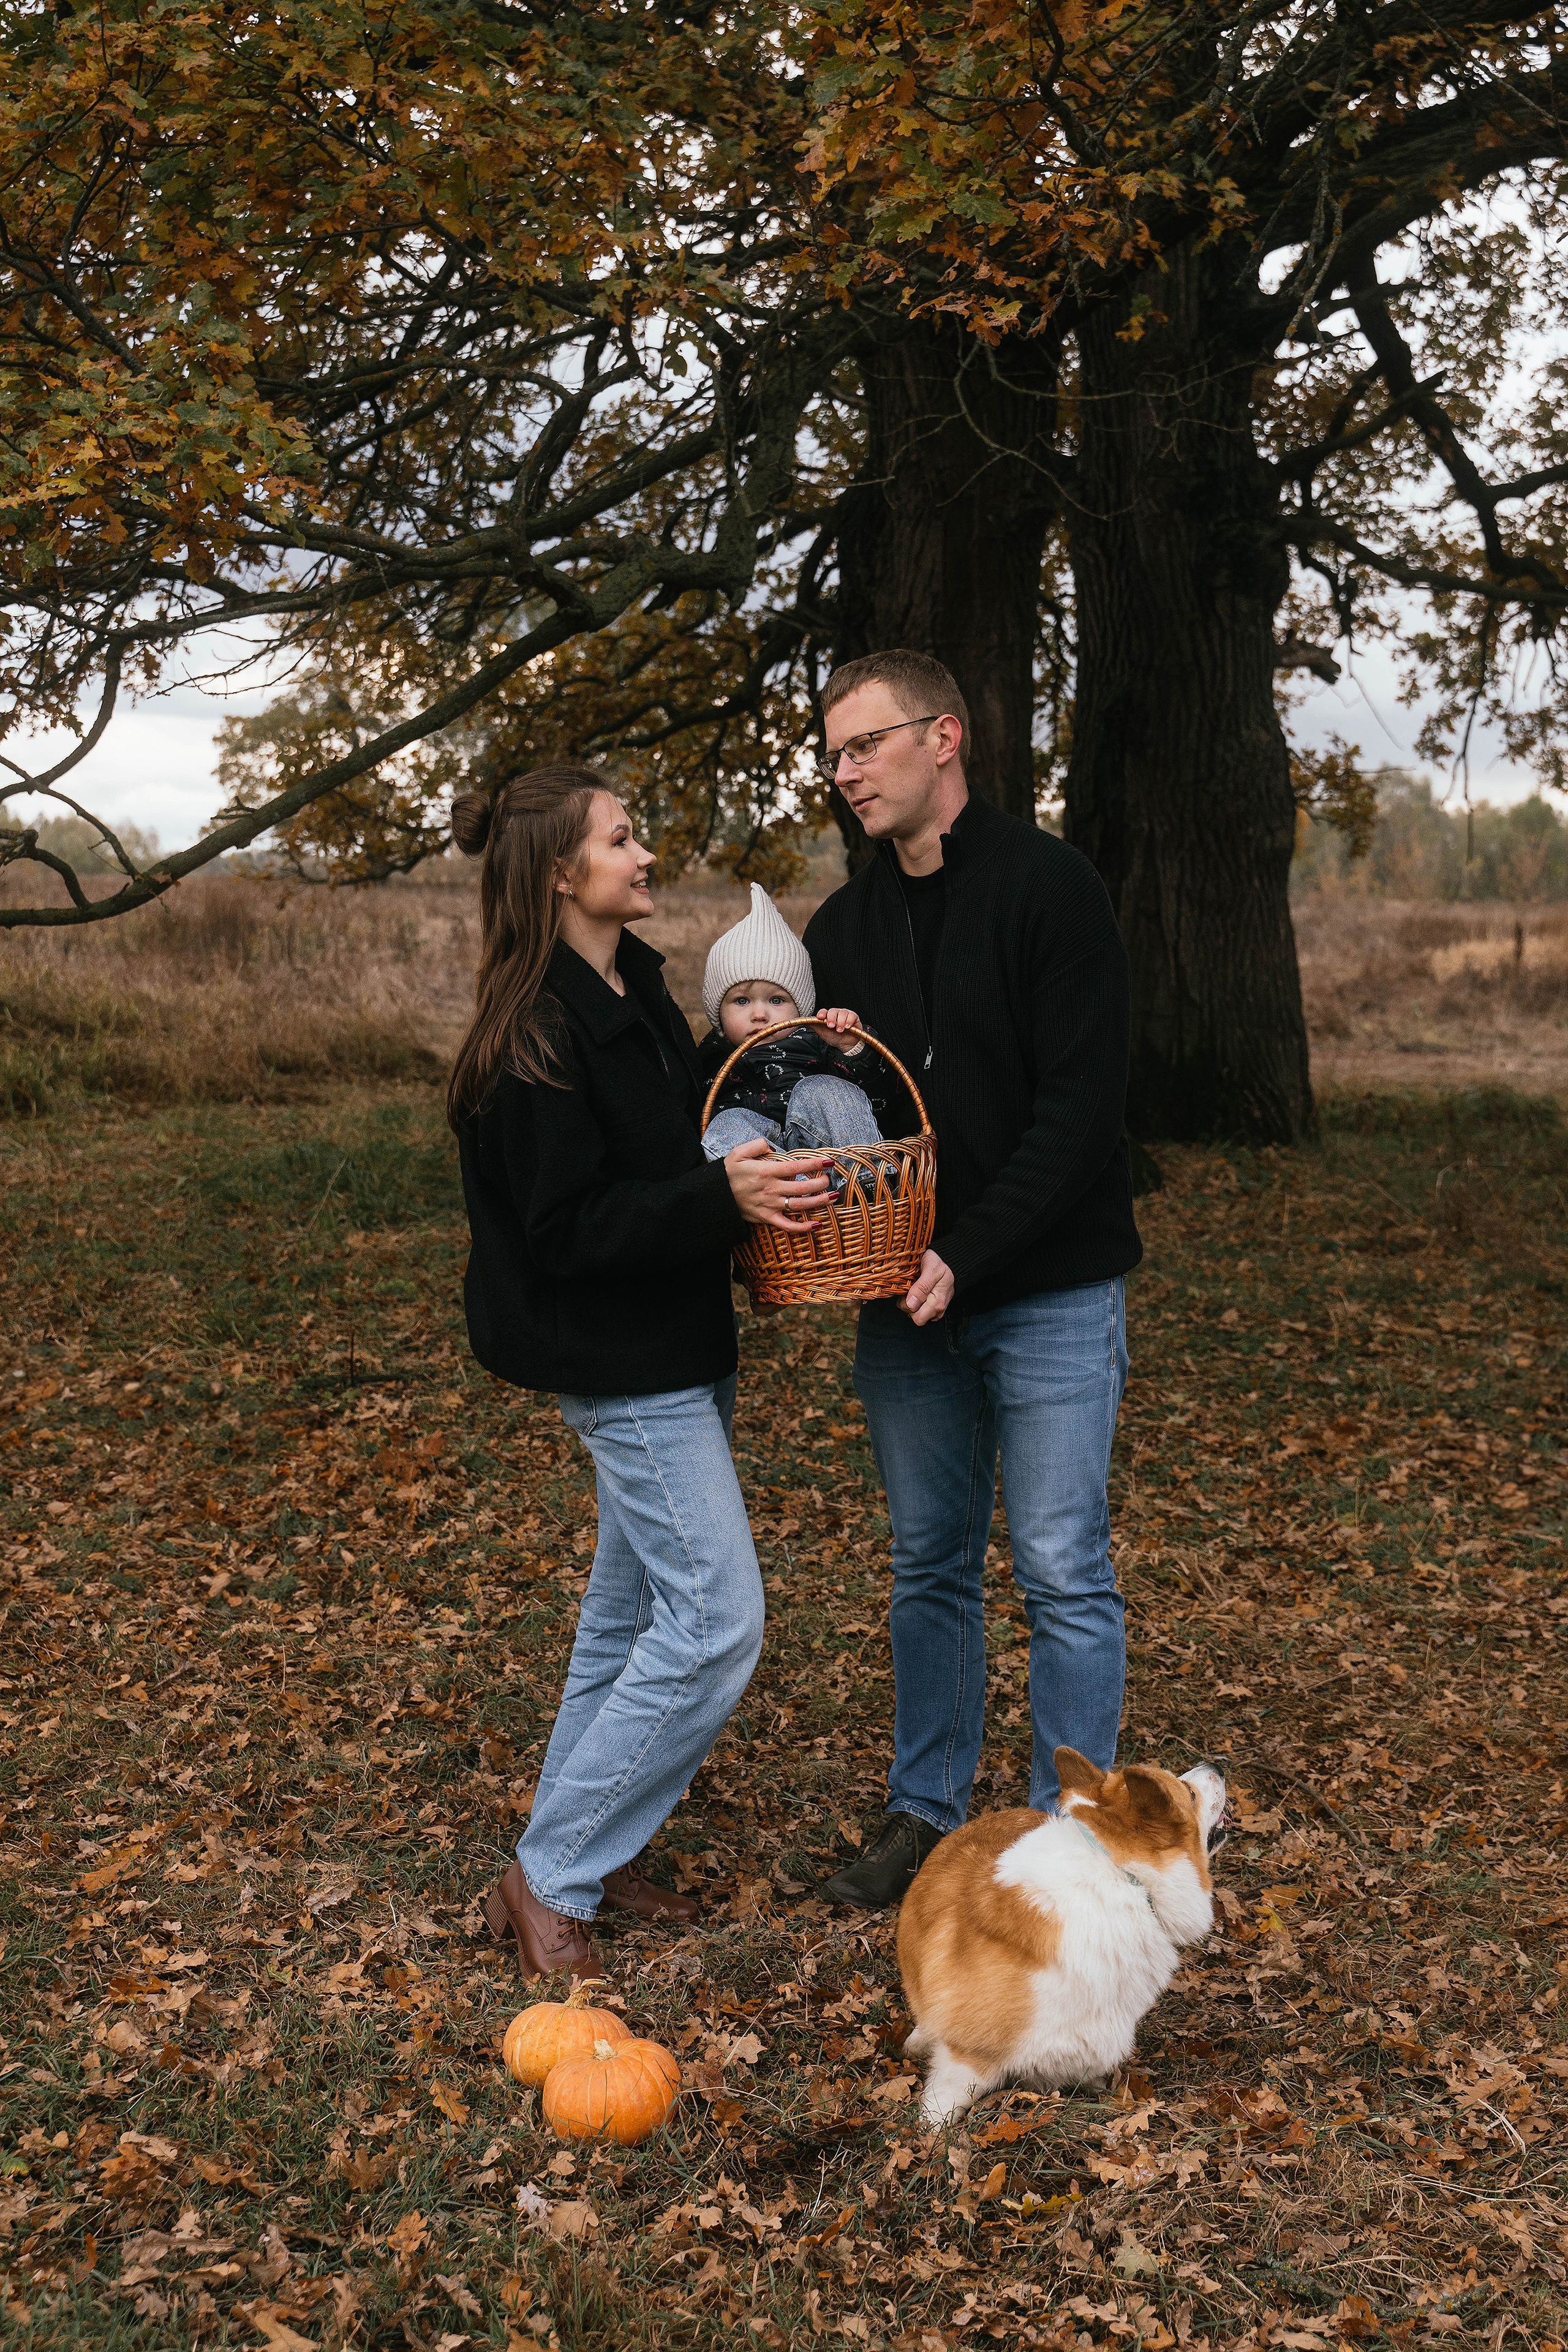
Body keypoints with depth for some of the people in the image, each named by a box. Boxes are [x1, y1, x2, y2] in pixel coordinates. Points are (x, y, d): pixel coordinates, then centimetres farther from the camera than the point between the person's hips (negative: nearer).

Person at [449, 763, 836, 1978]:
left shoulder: (637, 990, 9)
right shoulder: (536, 1037, -20)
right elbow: (566, 1228, -23)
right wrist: (720, 1196, -31)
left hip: (677, 1349, 10)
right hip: (623, 1365, -10)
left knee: (637, 1608, 17)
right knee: (717, 1622, -8)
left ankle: (586, 1848, 31)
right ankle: (548, 1881, 4)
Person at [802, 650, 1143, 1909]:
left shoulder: (1049, 886, -9)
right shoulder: (843, 927, 9)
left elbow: (1082, 1101, -15)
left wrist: (968, 1254, -21)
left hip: (1049, 1296, -5)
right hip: (908, 1301, 6)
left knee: (1065, 1573, 0)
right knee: (930, 1566, 14)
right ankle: (927, 1814, 27)